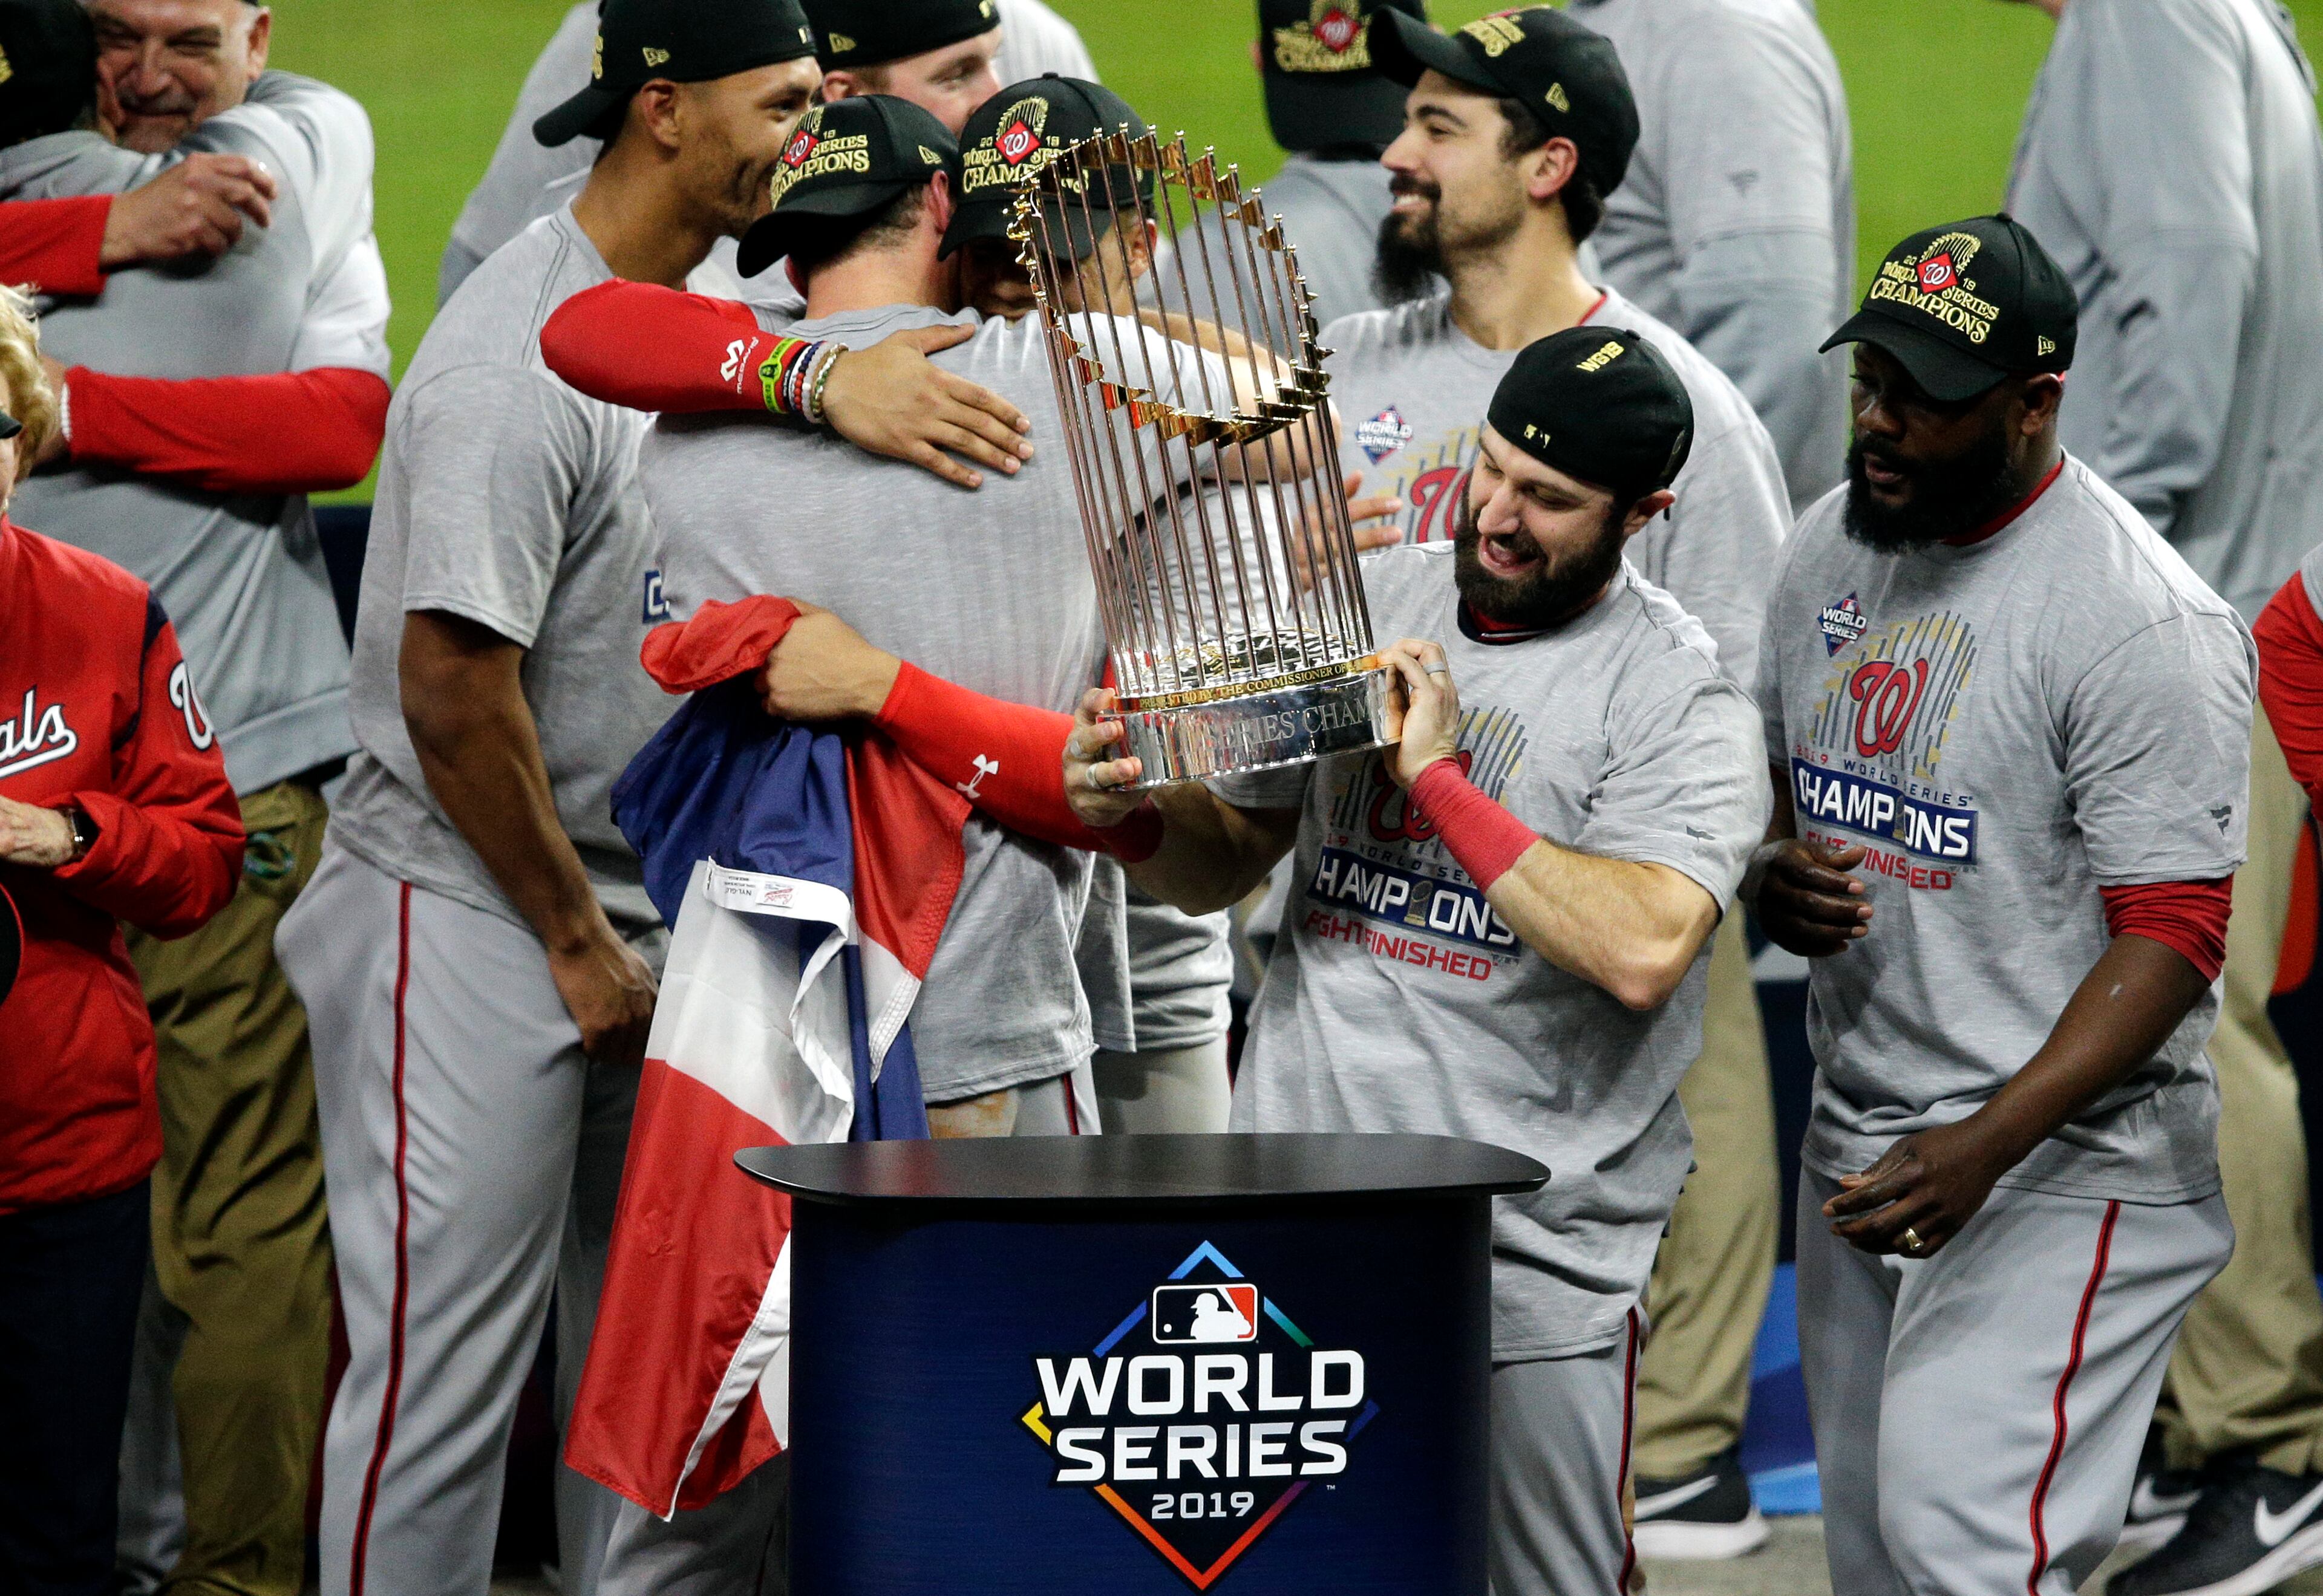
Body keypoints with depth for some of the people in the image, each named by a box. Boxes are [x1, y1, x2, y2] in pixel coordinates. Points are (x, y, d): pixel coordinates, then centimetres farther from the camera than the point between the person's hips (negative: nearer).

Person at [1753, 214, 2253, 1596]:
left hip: (2063, 1171, -8)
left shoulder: (2147, 622, -18)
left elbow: (2173, 936, -20)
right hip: (1860, 1142, 8)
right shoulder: (1833, 548, 7)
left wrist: (1991, 1145, -31)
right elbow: (1771, 792, 21)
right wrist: (1771, 880, -5)